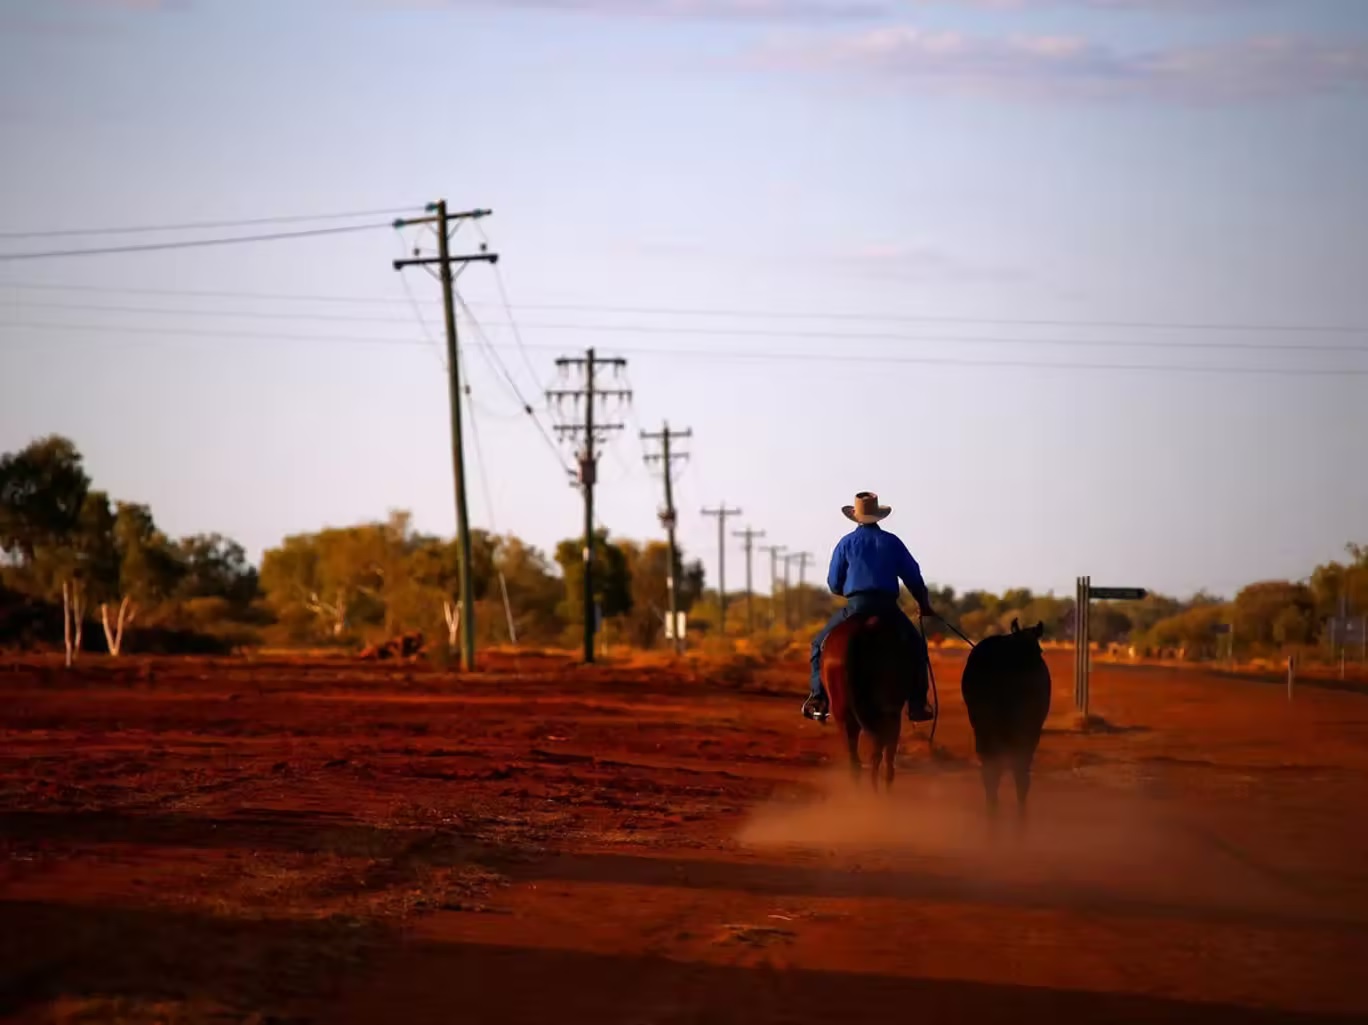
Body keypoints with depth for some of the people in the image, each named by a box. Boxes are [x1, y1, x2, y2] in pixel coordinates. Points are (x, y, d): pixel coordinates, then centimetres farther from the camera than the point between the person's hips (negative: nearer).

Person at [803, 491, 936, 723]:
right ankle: (916, 703, 11)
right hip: (888, 608, 1)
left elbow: (834, 584, 6)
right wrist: (924, 604, 23)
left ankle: (818, 698, 1)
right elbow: (913, 577, 9)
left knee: (821, 644, 17)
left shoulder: (846, 543, 4)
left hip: (855, 607, -1)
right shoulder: (892, 542, 8)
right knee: (915, 644, 22)